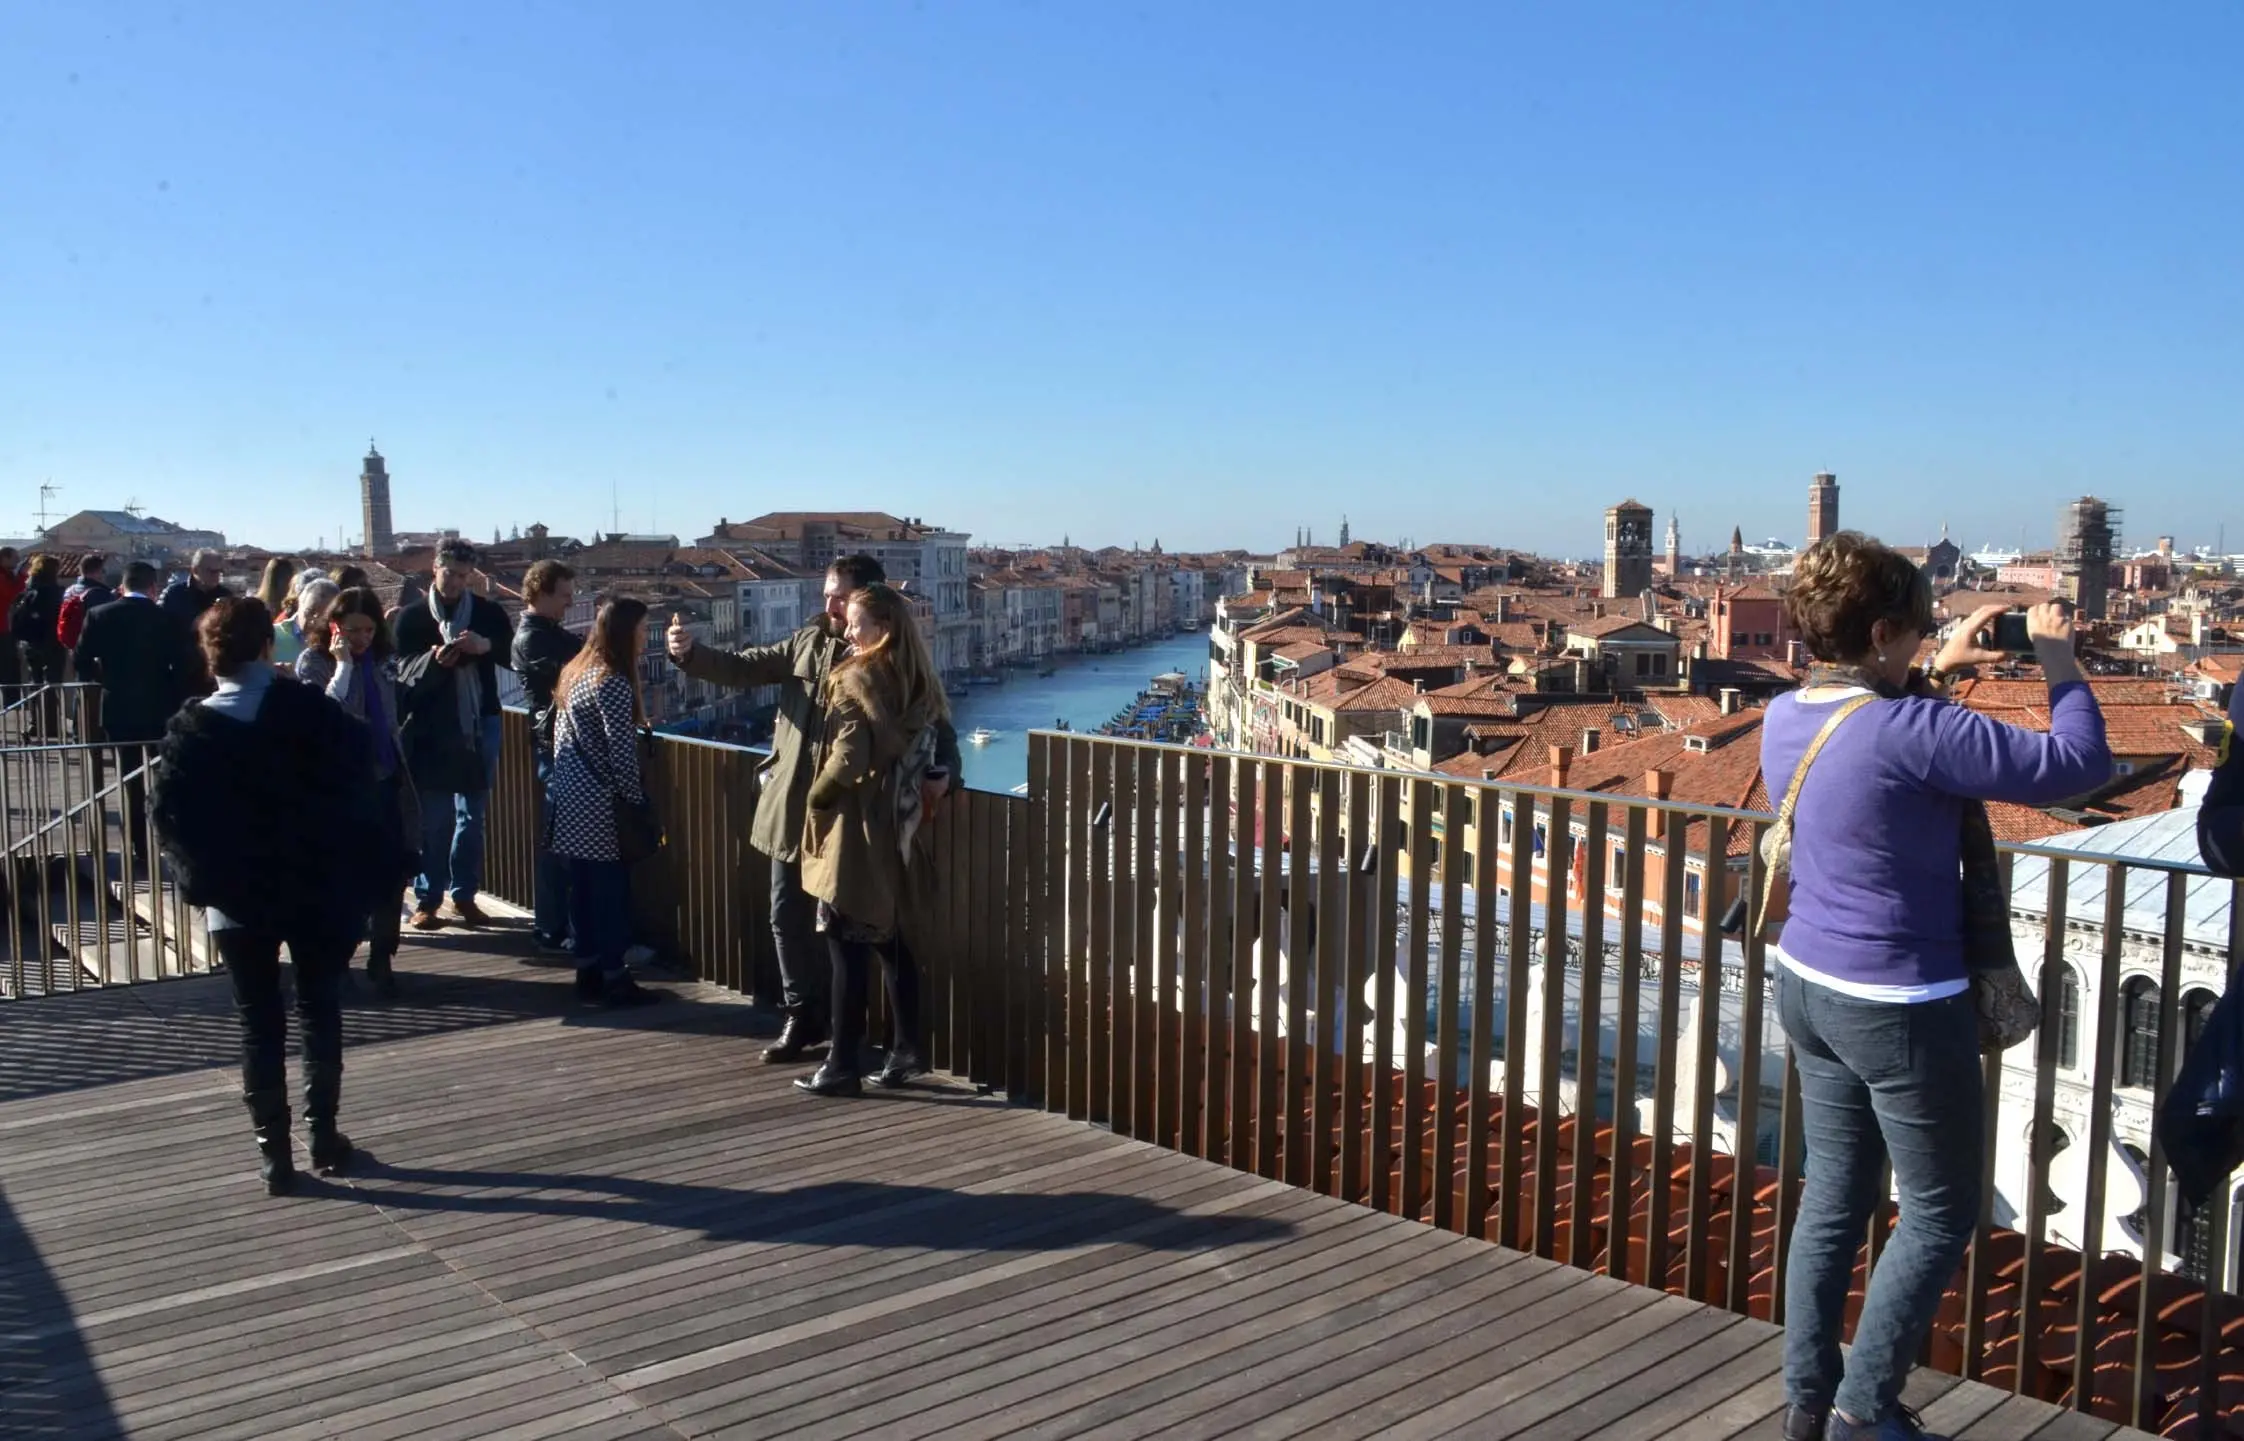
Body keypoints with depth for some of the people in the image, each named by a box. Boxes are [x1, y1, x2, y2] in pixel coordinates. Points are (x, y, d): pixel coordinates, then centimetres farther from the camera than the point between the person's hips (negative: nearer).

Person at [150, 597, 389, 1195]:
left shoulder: (191, 729, -8)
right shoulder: (316, 712, -8)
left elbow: (170, 818, -8)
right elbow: (358, 790, -6)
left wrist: (203, 877, 3)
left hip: (237, 900, 0)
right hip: (318, 890, 0)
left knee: (260, 1023, 8)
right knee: (320, 1011, 13)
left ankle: (276, 1154, 11)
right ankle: (324, 1136, 18)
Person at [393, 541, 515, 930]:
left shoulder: (489, 613, 4)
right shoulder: (411, 616, -1)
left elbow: (514, 654, -1)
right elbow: (403, 670, -8)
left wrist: (487, 645, -20)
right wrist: (434, 660, -28)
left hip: (479, 726, 2)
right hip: (430, 728, -2)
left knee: (472, 818, 10)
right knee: (433, 820, 1)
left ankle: (465, 895, 19)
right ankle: (427, 899, 9)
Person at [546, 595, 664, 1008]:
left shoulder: (576, 671, 12)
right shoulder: (613, 682, -15)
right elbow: (621, 750, -17)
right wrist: (636, 800, -9)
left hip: (571, 796, 9)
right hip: (600, 803, -9)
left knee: (582, 887, 13)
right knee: (611, 890, -2)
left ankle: (588, 971, 19)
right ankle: (614, 979, 3)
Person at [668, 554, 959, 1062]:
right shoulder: (807, 643, 6)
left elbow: (937, 727, -7)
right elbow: (744, 668, 6)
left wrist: (942, 772, -26)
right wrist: (690, 653, -10)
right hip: (790, 808, 6)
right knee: (788, 917, 13)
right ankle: (802, 1015, 29)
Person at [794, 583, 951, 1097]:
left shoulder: (856, 680, -14)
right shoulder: (919, 684, 8)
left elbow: (847, 760, -21)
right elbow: (927, 755, 10)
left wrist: (815, 798, -7)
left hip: (854, 832, -7)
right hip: (895, 832, 8)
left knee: (848, 952, -2)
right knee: (890, 943, 16)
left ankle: (842, 1067, 4)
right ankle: (906, 1049, 20)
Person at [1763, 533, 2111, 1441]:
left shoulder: (1785, 719, 0)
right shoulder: (1912, 731, -24)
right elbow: (2078, 766, -19)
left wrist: (1936, 675, 16)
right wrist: (2058, 659, -5)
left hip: (1809, 985, 8)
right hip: (1900, 1008, -8)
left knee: (1834, 1199, 18)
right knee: (1940, 1214, 11)